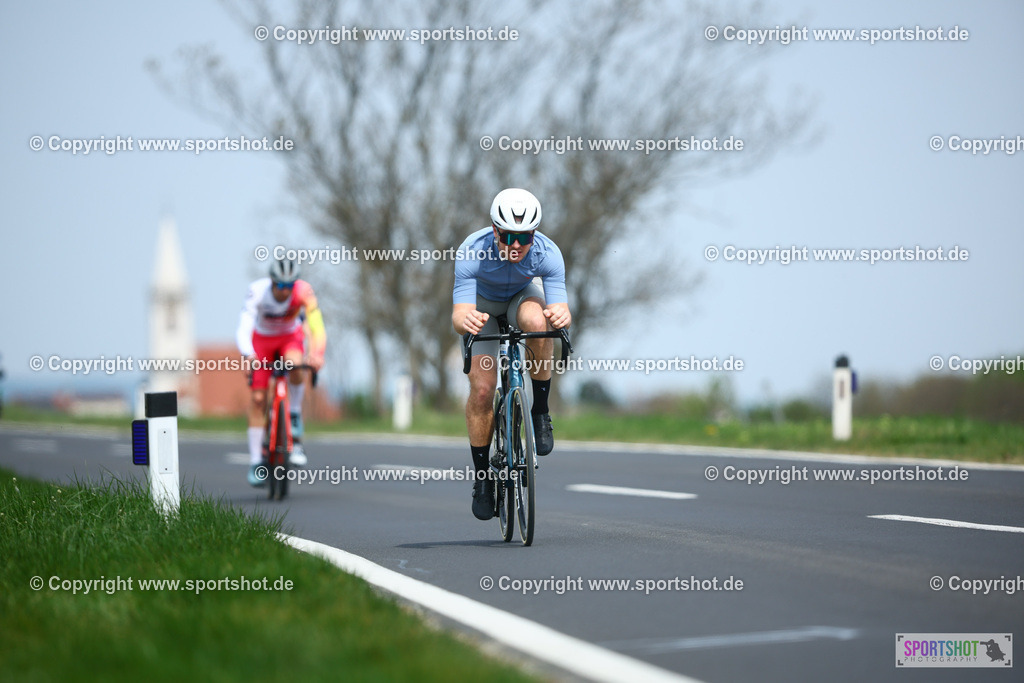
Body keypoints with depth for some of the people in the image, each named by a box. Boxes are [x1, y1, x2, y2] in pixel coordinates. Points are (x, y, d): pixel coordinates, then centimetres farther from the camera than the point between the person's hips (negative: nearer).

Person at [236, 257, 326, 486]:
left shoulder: (303, 291, -30)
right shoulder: (257, 291, -32)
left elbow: (318, 328, -38)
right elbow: (243, 330, -40)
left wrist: (317, 353, -57)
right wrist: (249, 355, -60)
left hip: (290, 338, 0)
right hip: (262, 340, 0)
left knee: (296, 366, -35)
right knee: (257, 398, -8)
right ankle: (255, 461, 0)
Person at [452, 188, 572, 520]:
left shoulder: (547, 253, -33)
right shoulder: (472, 252, -36)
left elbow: (561, 307, -38)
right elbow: (458, 316, -40)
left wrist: (561, 315, -62)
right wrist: (465, 320, -64)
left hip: (522, 296, 0)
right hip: (482, 304, 0)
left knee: (537, 320, -37)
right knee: (482, 388, -15)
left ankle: (540, 411, -18)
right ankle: (482, 476, 4)